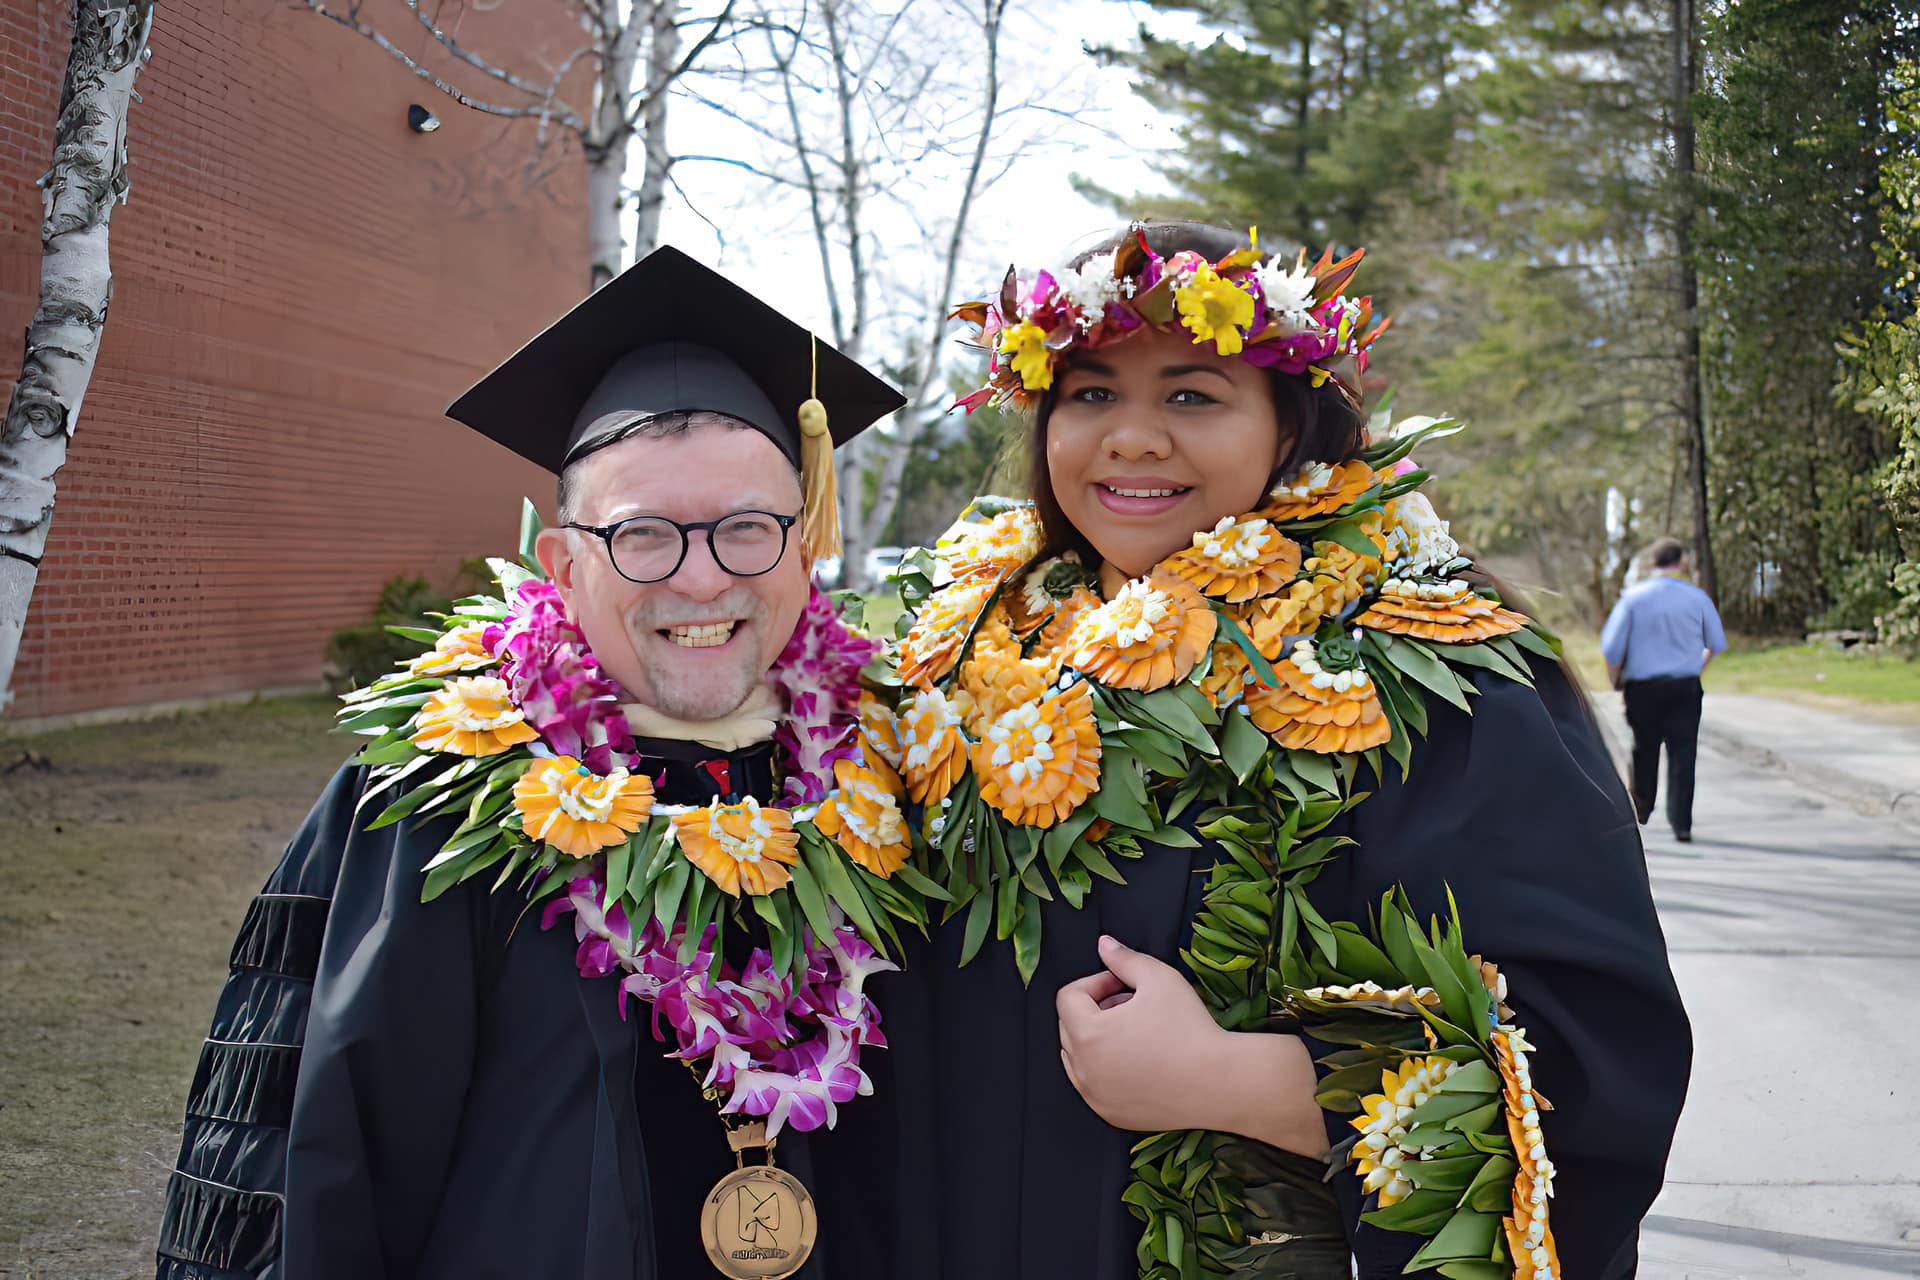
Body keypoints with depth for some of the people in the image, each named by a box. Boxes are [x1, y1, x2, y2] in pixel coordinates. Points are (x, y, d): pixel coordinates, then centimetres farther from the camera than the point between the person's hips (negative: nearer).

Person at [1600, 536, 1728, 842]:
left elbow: (1611, 647, -7)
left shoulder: (1632, 597, -6)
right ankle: (1681, 824, -4)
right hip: (1685, 686, 0)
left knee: (1644, 750, 17)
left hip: (1642, 687, 0)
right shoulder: (1697, 598, -2)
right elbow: (1717, 644, 8)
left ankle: (1640, 810, 32)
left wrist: (1616, 680, 8)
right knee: (1682, 753, 1)